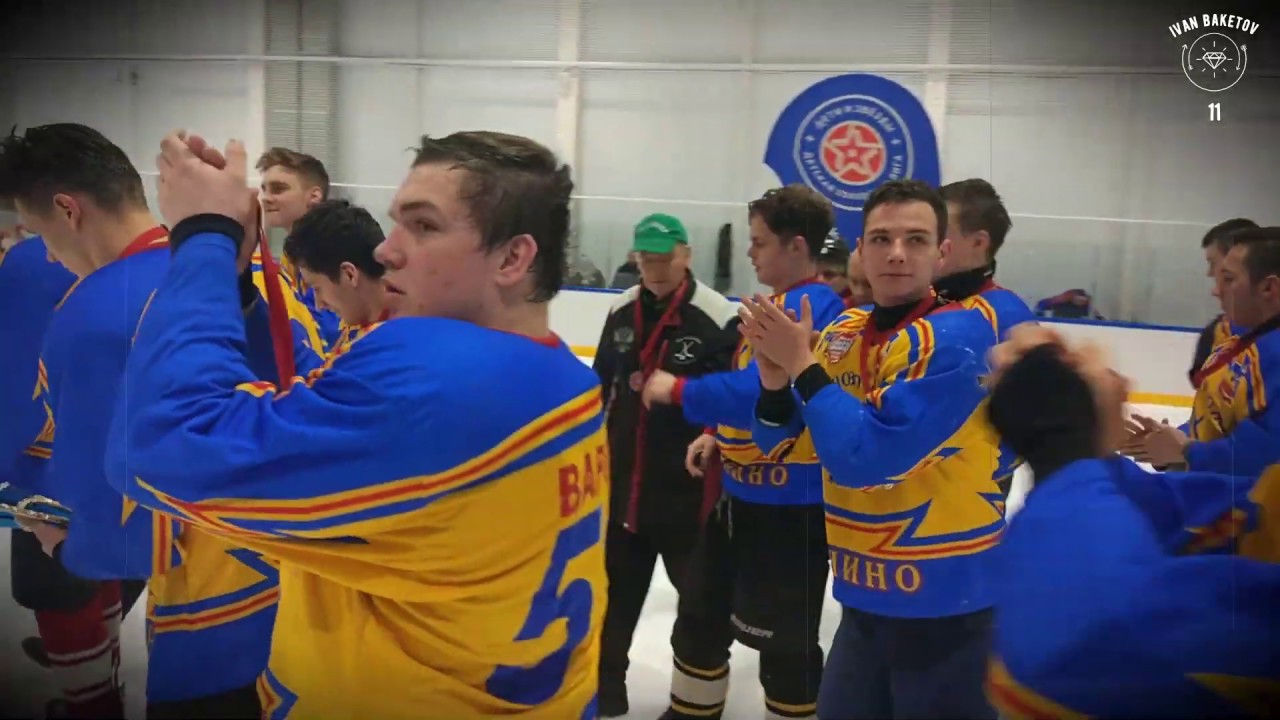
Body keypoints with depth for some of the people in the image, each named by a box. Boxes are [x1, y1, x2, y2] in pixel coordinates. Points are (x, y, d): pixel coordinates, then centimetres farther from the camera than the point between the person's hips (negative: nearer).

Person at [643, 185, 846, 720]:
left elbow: (762, 390, -30)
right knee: (702, 610, 21)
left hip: (790, 504, -10)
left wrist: (678, 390, -20)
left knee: (782, 638, 4)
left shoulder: (813, 308, -20)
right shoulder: (776, 304, 12)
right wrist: (718, 436, 8)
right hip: (743, 490, 10)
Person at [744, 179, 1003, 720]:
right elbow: (789, 445, 5)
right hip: (864, 595, 7)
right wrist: (775, 381, -13)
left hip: (946, 602, -6)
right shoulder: (842, 333, 3)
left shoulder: (958, 335, -18)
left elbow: (871, 457, -25)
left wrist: (802, 365, -20)